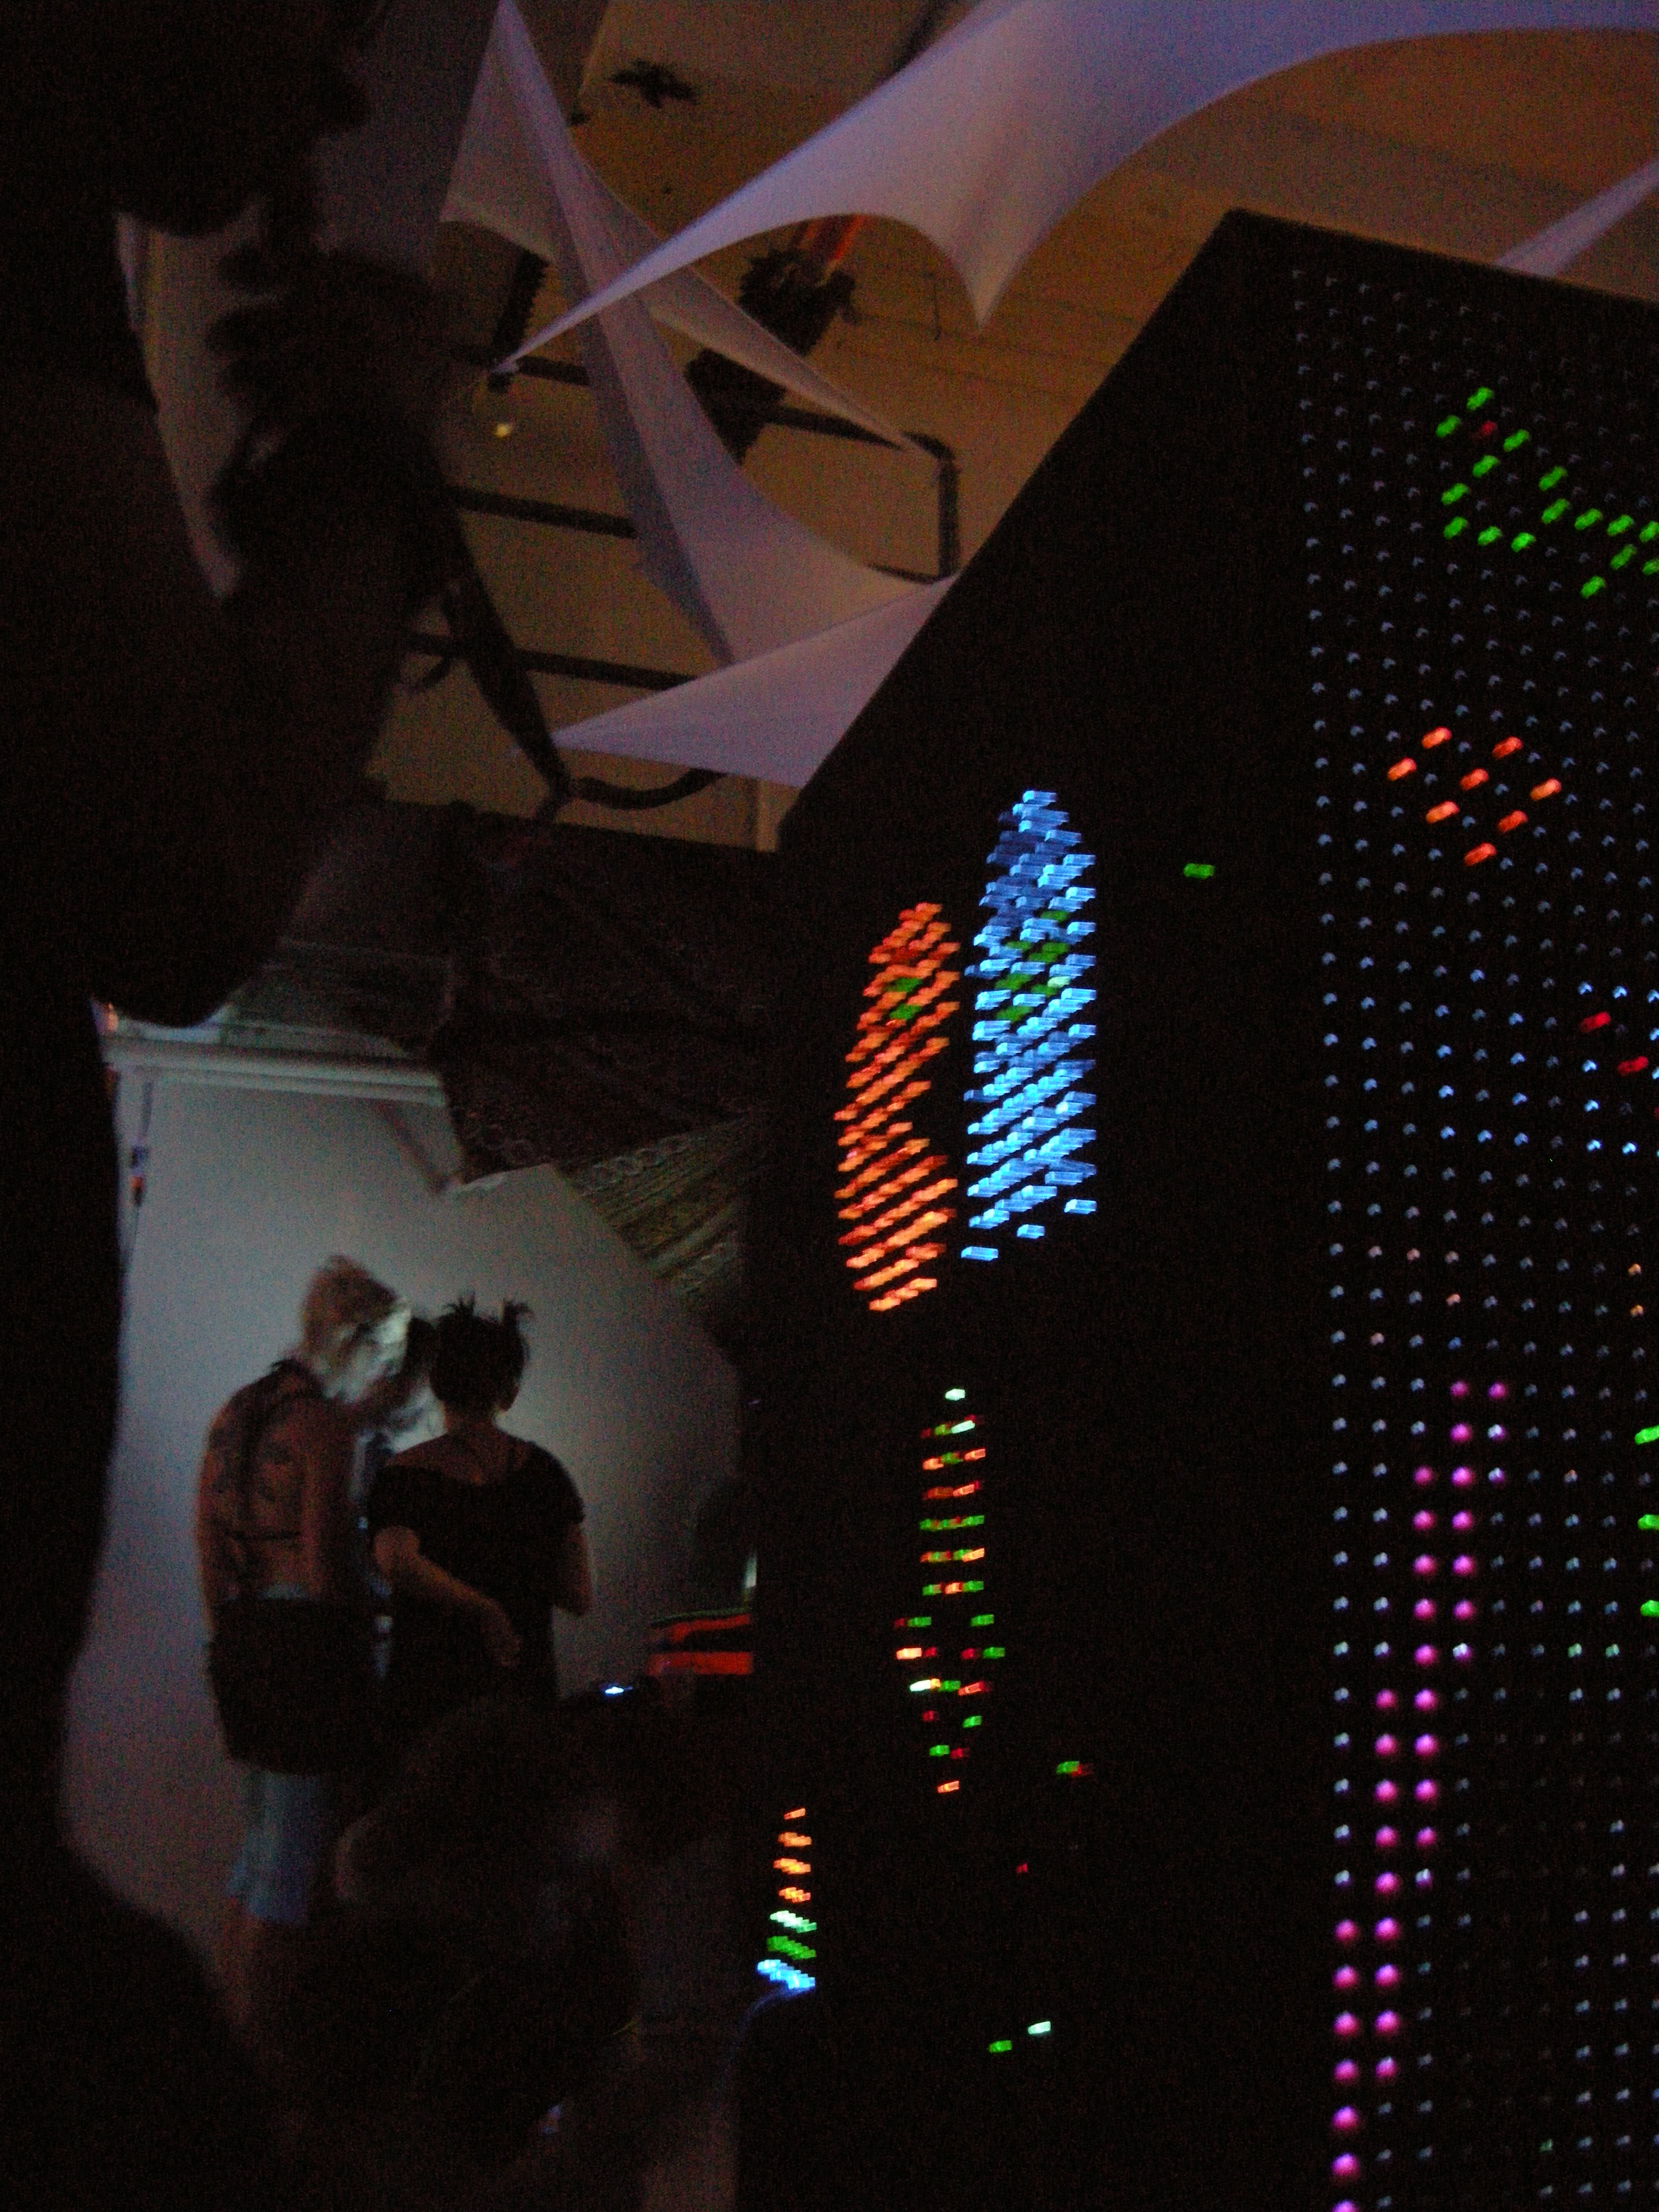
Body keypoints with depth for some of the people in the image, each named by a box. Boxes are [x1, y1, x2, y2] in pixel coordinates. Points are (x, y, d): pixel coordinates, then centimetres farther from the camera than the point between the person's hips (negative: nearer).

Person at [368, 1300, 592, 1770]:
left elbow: (398, 1563, -28)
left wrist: (483, 1608, -16)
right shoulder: (543, 1470, 1)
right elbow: (580, 1596, -1)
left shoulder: (405, 1474, -7)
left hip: (429, 1697, -3)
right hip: (528, 1695, 3)